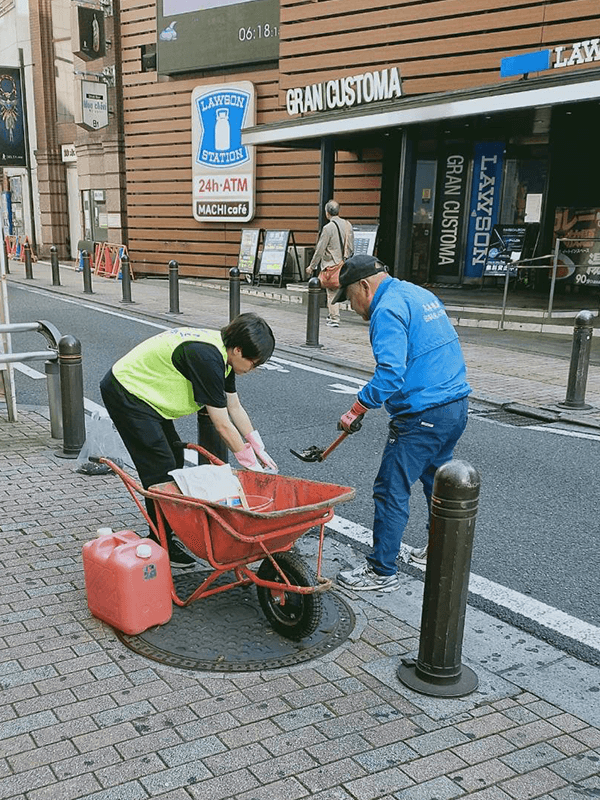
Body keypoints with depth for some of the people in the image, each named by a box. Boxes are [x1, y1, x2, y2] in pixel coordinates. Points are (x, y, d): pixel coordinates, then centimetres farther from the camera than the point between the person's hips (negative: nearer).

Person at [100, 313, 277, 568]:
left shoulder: (223, 352, 0)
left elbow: (235, 408, 11)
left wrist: (259, 449, 11)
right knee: (161, 470, -10)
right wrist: (251, 463, -13)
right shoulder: (207, 357, -29)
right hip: (126, 392, -10)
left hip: (143, 392, 10)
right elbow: (222, 425, -24)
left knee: (175, 459, 12)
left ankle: (162, 536, 22)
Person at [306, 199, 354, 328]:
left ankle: (334, 319, -1)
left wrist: (311, 266, -3)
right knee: (336, 290, 17)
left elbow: (320, 250, -12)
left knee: (332, 292, -1)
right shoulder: (348, 225, 5)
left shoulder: (328, 228, -15)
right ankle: (332, 314, 24)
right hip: (344, 264, 6)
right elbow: (351, 247, 11)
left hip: (331, 265, -6)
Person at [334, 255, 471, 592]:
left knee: (391, 491, 0)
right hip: (457, 405, 10)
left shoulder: (388, 310, -14)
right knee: (437, 483, 24)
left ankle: (382, 571, 9)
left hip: (422, 416, -10)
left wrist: (357, 410, -17)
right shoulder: (422, 294, 16)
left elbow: (390, 373, -25)